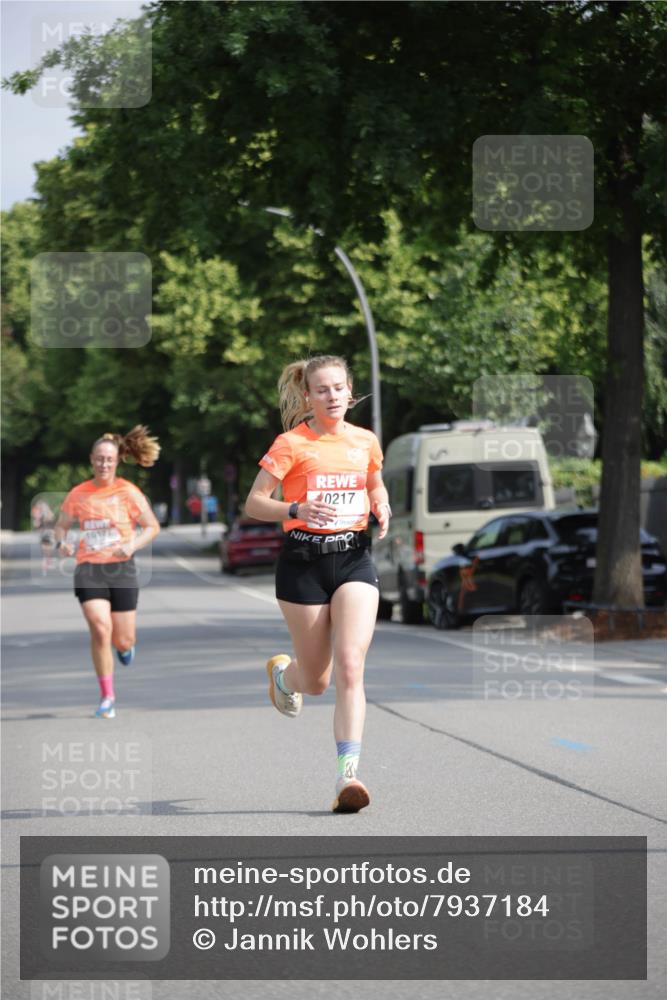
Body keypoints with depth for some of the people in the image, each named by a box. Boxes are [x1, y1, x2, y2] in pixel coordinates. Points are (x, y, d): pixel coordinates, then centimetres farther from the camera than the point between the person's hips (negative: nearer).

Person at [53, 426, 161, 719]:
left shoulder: (128, 492, -1)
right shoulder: (78, 494, 4)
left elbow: (152, 526, 4)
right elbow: (62, 525, 17)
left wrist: (133, 545, -14)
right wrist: (61, 543, -6)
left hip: (121, 567, 0)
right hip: (88, 568, 0)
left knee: (123, 640, 2)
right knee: (100, 629, -19)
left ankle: (125, 646, 44)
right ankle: (107, 697, -6)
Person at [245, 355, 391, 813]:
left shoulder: (366, 442, 8)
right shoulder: (292, 444, -5)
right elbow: (253, 503, -6)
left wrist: (382, 508, 3)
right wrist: (296, 509, -24)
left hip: (354, 559, 2)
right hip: (304, 562, -2)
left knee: (349, 665, -17)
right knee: (316, 681, 5)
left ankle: (348, 774, -21)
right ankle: (282, 671, 44)